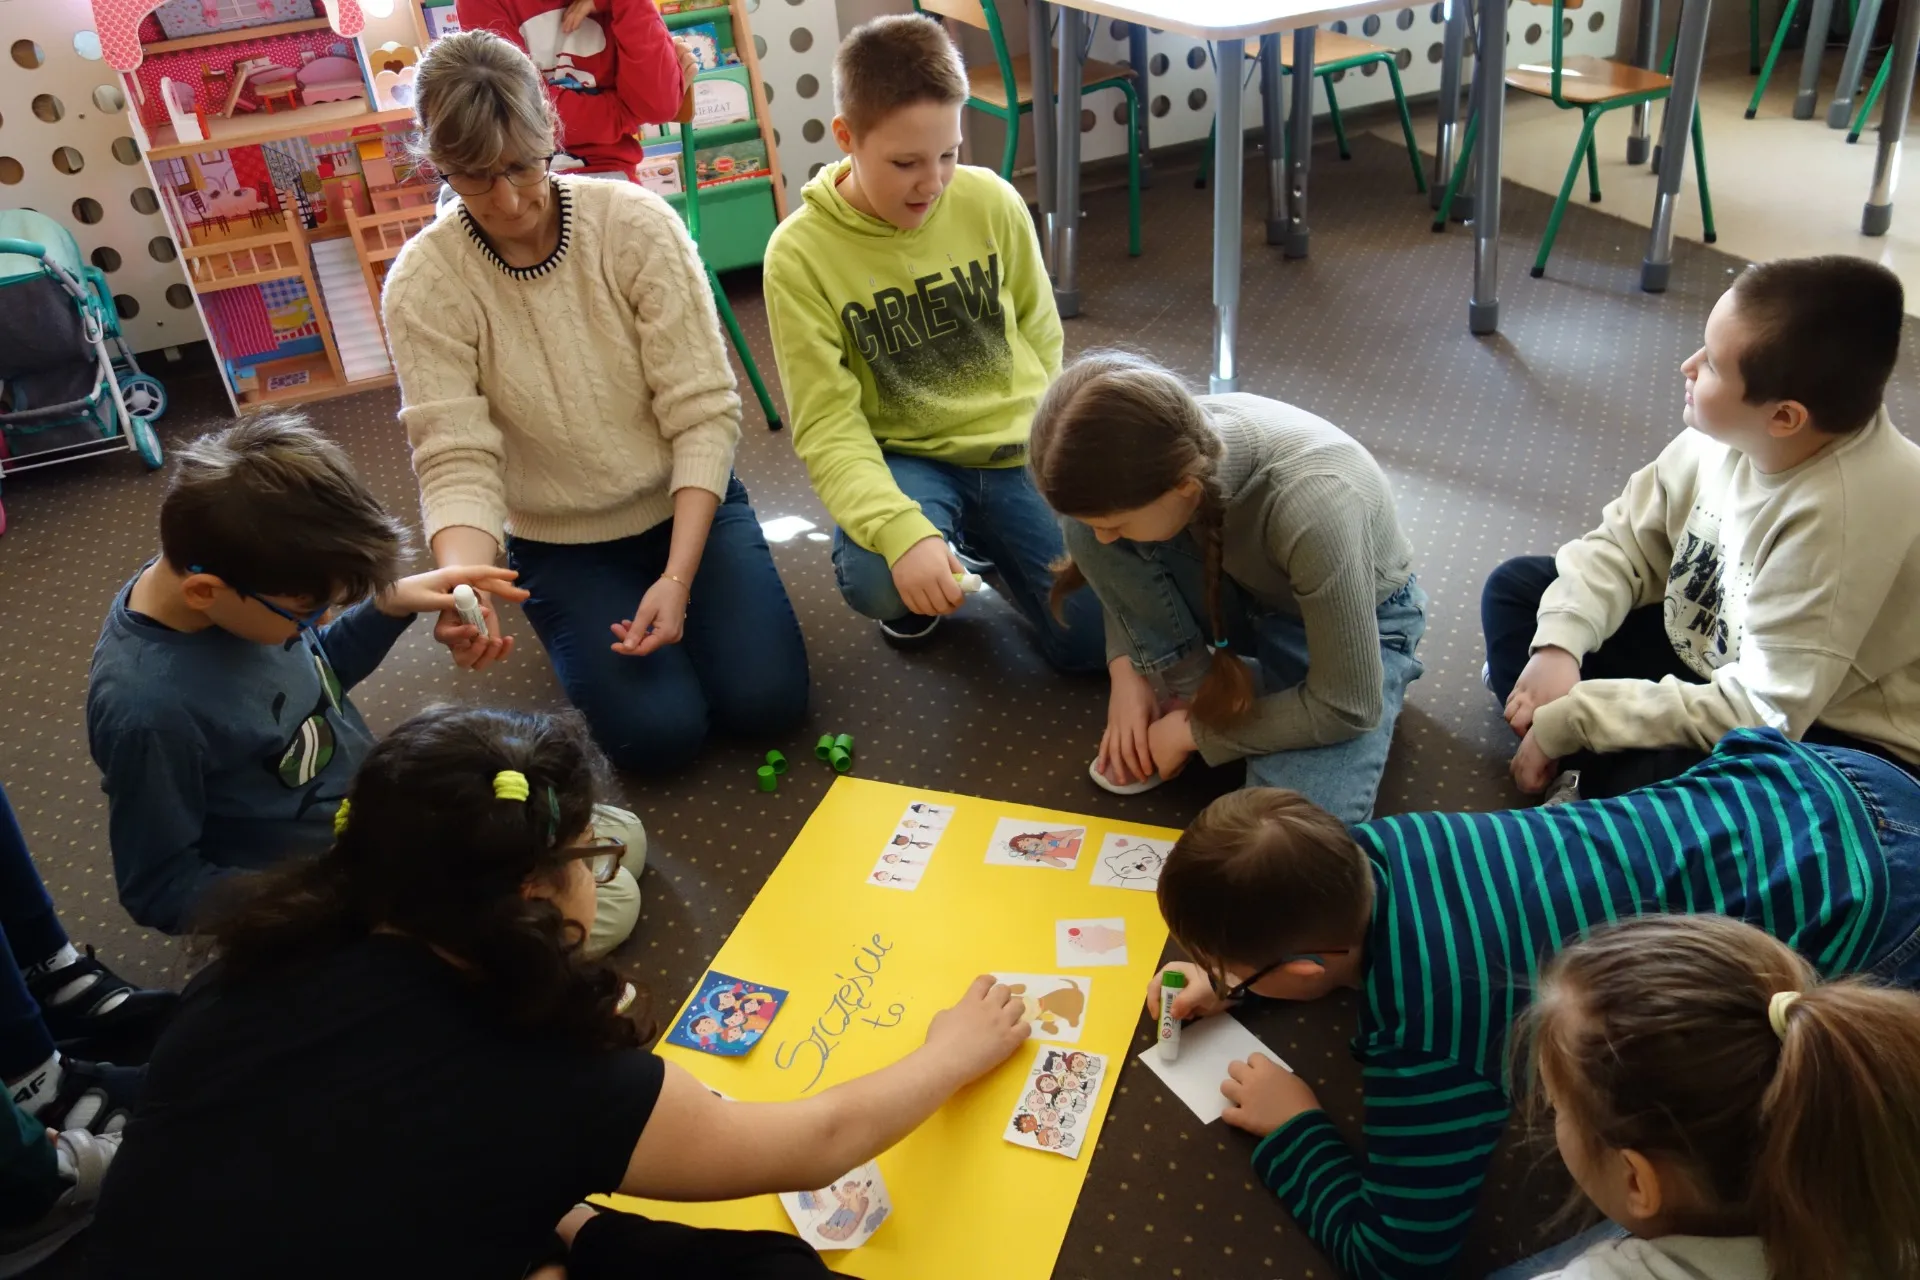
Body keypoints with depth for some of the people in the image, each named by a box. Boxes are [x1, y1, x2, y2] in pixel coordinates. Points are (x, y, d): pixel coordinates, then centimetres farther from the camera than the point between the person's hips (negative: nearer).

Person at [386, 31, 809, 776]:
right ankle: (586, 638, 18)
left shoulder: (637, 222, -17)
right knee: (659, 734, -14)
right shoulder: (424, 285, -16)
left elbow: (705, 413, -17)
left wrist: (678, 579, -24)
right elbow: (456, 465, -20)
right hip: (560, 546, 0)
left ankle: (660, 586, 18)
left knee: (767, 701, -12)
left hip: (689, 505, 1)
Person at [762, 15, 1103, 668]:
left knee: (1093, 641, -5)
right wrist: (902, 531, -34)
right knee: (879, 582, -34)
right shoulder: (800, 253, -16)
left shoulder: (992, 201, -8)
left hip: (1015, 451, 2)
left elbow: (1041, 337, 7)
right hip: (906, 459, -2)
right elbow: (828, 425, -19)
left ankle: (986, 541, 24)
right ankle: (938, 543, 5)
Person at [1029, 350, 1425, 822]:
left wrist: (1193, 731, -19)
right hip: (1245, 592, 5)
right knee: (1085, 532, -23)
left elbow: (1346, 709, -29)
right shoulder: (1156, 448, -25)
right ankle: (1186, 690, -3)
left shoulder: (1309, 505, -41)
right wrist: (1125, 670, -12)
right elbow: (1098, 538, 0)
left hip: (1359, 620, -4)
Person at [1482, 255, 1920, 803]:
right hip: (1705, 650, 8)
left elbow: (1762, 712, -30)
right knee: (1516, 587, 2)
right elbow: (1622, 542, -1)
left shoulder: (1845, 514, -34)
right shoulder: (1727, 431, -15)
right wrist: (1559, 643, -18)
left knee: (1648, 780, -36)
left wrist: (1570, 717, -27)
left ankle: (1602, 781, -2)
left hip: (1832, 738, -7)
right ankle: (1596, 768, -11)